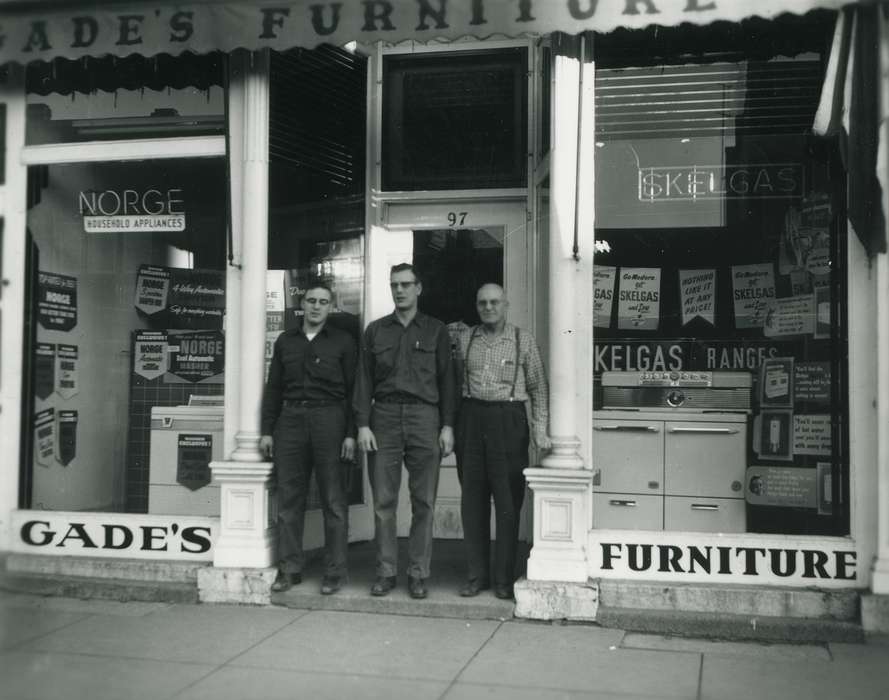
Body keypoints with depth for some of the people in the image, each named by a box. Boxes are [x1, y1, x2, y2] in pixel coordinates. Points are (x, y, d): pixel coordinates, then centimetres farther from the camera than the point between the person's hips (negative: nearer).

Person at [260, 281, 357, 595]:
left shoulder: (343, 342, 6)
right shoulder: (285, 341, 15)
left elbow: (353, 390, 2)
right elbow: (273, 389, 16)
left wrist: (351, 433, -6)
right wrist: (267, 430, 9)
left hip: (328, 419, -3)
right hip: (290, 420, 3)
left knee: (333, 501, -1)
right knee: (289, 498, 4)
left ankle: (334, 572, 5)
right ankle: (290, 568, 12)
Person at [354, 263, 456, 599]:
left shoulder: (436, 331, 9)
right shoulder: (375, 330, 13)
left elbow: (446, 380, 7)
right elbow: (364, 379, 9)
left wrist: (447, 426, -1)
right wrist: (362, 424, -1)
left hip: (424, 417, -1)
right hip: (384, 417, 1)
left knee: (423, 502, 0)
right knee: (383, 501, 1)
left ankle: (418, 574, 8)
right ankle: (385, 572, 10)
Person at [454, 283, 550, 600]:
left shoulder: (523, 340, 4)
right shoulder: (465, 339, 11)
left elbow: (538, 387, 5)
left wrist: (539, 426, -5)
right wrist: (451, 426, 7)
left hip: (509, 421, -2)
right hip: (471, 419, 3)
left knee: (508, 501, -1)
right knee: (473, 500, 5)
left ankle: (504, 578, 8)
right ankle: (477, 574, 15)